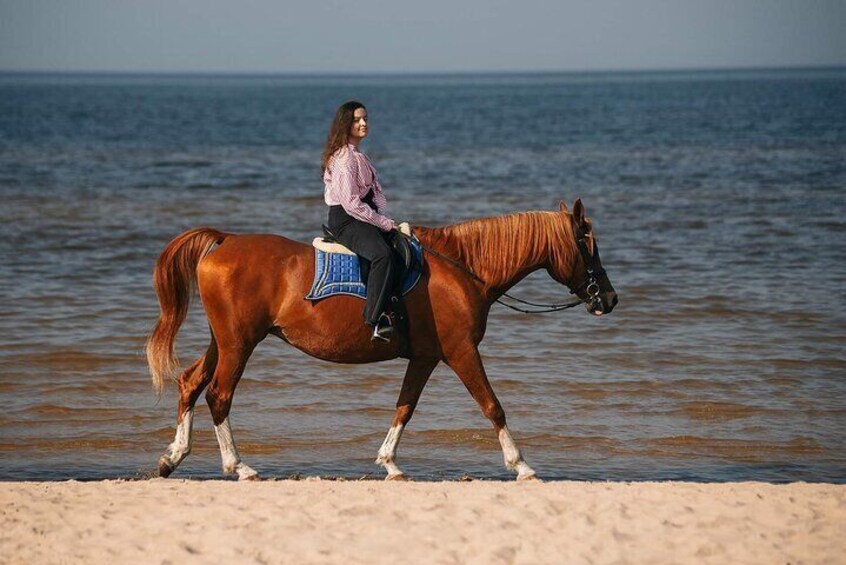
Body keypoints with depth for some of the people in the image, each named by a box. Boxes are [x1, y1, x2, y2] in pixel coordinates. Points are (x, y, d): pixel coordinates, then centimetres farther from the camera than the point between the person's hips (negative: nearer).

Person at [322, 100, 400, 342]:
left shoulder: (358, 156, 20)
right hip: (346, 220, -10)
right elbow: (351, 203, -17)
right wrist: (384, 223, -12)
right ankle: (375, 320, -40)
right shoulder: (344, 157, -12)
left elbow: (376, 192, 22)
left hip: (365, 216, 10)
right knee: (382, 254, -34)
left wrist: (387, 220, 7)